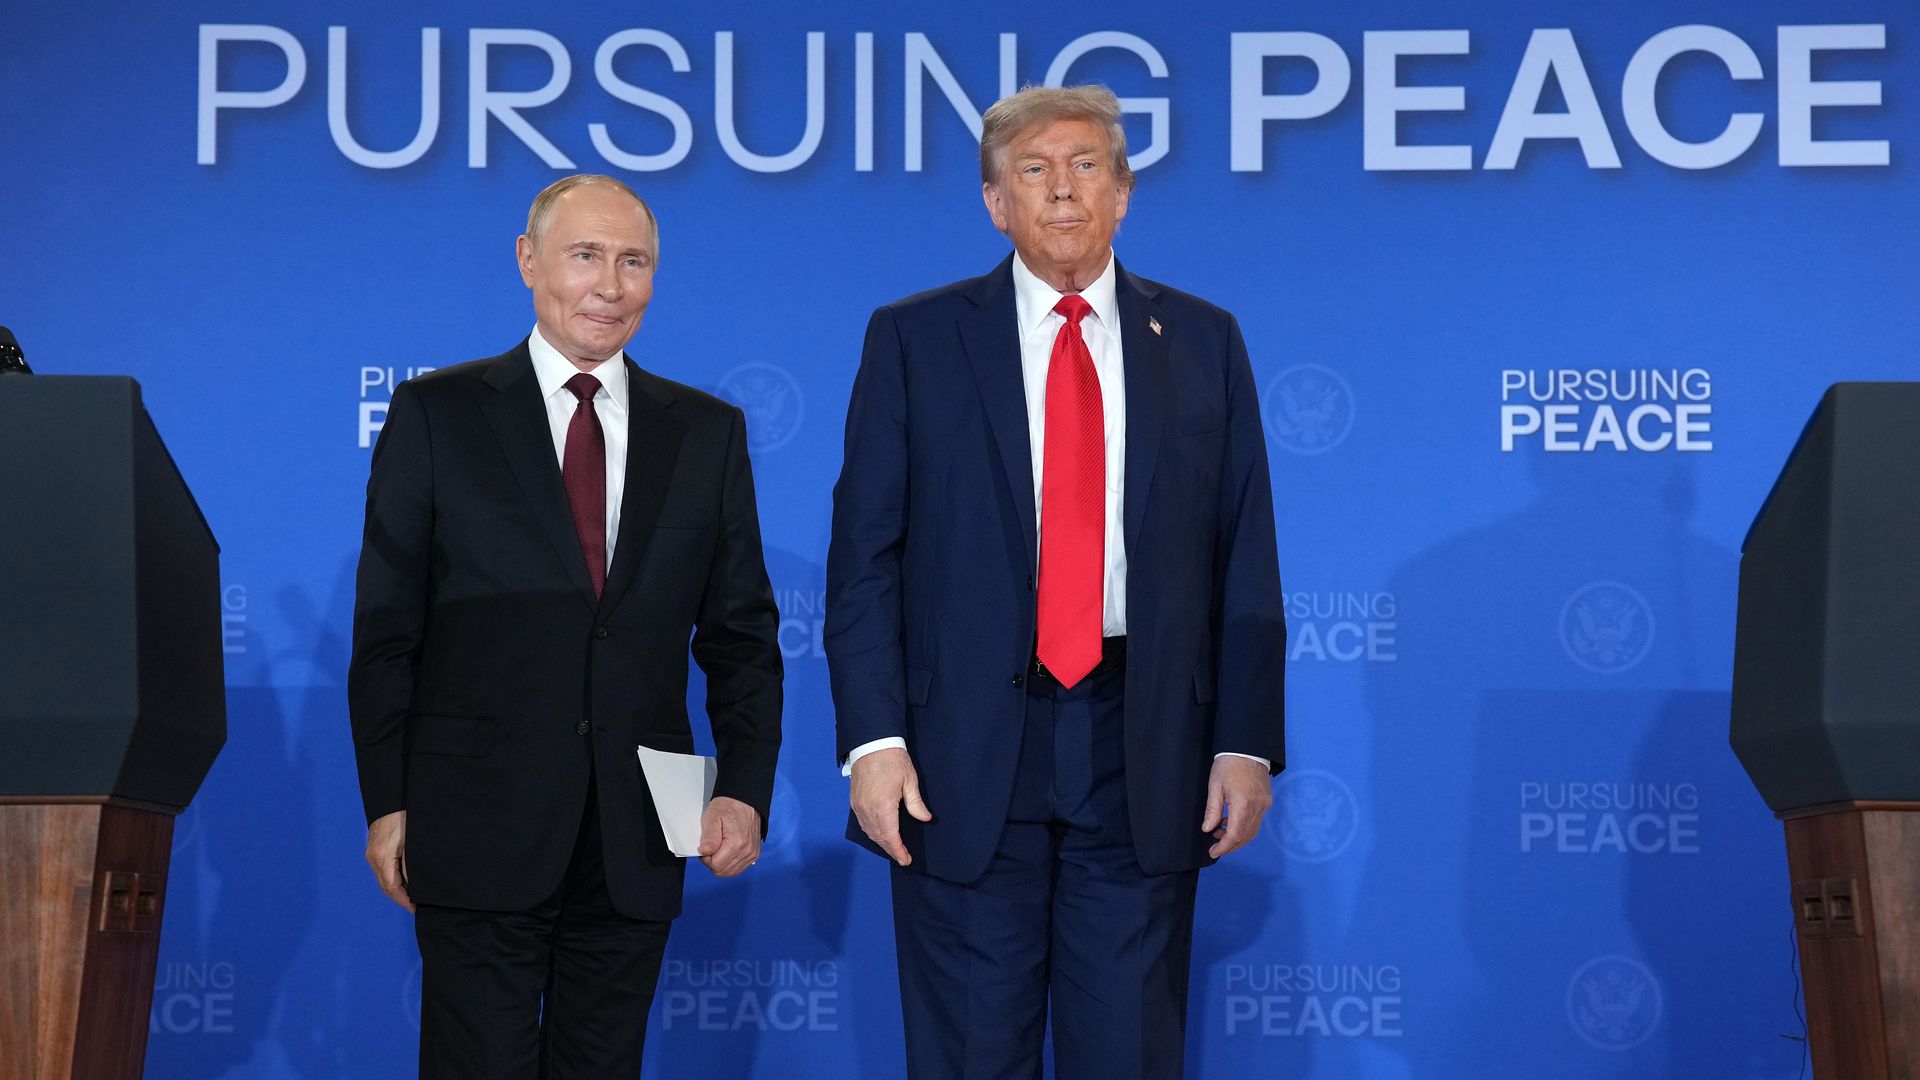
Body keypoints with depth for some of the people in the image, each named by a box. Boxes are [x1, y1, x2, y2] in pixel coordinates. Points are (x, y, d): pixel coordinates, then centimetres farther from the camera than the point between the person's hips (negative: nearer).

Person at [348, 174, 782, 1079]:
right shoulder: (435, 416, 2)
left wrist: (745, 789, -2)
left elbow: (741, 632, 10)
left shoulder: (707, 432, 9)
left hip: (637, 838, 3)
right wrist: (386, 804, -4)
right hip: (479, 827, -2)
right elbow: (385, 629, 1)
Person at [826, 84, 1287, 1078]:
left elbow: (1245, 559, 7)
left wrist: (1246, 741, 1)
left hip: (1143, 747, 1)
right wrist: (873, 739, -9)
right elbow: (863, 556, 0)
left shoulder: (1202, 342, 8)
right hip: (968, 750, -1)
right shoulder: (914, 340, 4)